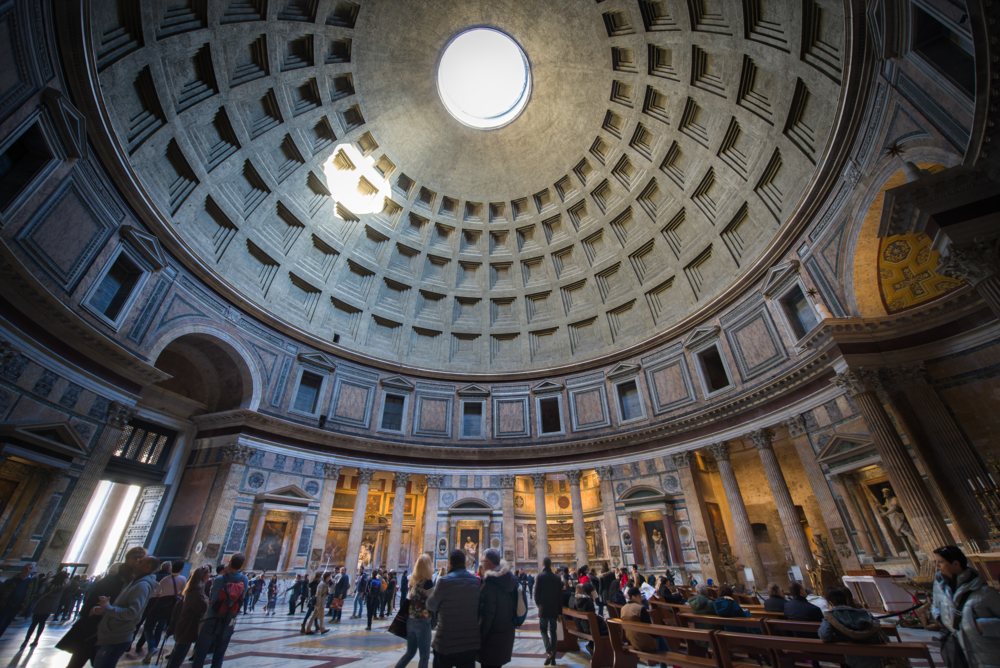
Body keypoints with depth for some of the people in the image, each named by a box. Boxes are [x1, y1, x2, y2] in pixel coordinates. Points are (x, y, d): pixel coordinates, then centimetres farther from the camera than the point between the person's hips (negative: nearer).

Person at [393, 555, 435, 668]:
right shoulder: (427, 582, -17)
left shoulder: (412, 581, 4)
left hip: (410, 620, 7)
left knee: (410, 652, 21)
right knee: (424, 656, 5)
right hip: (423, 622, -7)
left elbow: (408, 599, 13)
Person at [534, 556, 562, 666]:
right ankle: (553, 658, 14)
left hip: (543, 609, -3)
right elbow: (560, 596, 5)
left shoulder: (540, 576, -10)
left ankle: (549, 651, -12)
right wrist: (560, 612, 11)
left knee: (543, 630, 9)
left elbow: (536, 593, -10)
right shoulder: (557, 577, 2)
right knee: (553, 632, 13)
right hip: (554, 610, 3)